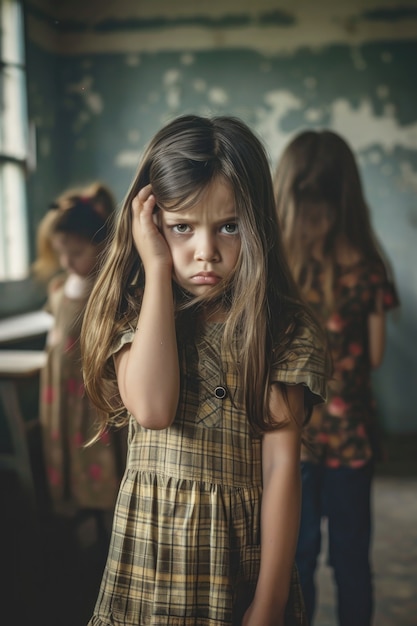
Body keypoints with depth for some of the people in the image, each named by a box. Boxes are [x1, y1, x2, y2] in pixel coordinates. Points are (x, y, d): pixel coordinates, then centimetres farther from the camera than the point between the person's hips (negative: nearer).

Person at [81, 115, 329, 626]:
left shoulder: (287, 331, -8)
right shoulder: (132, 315, -4)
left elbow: (282, 465, -11)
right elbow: (152, 408, -23)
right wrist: (158, 268, -18)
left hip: (243, 554, -1)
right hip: (149, 551, 1)